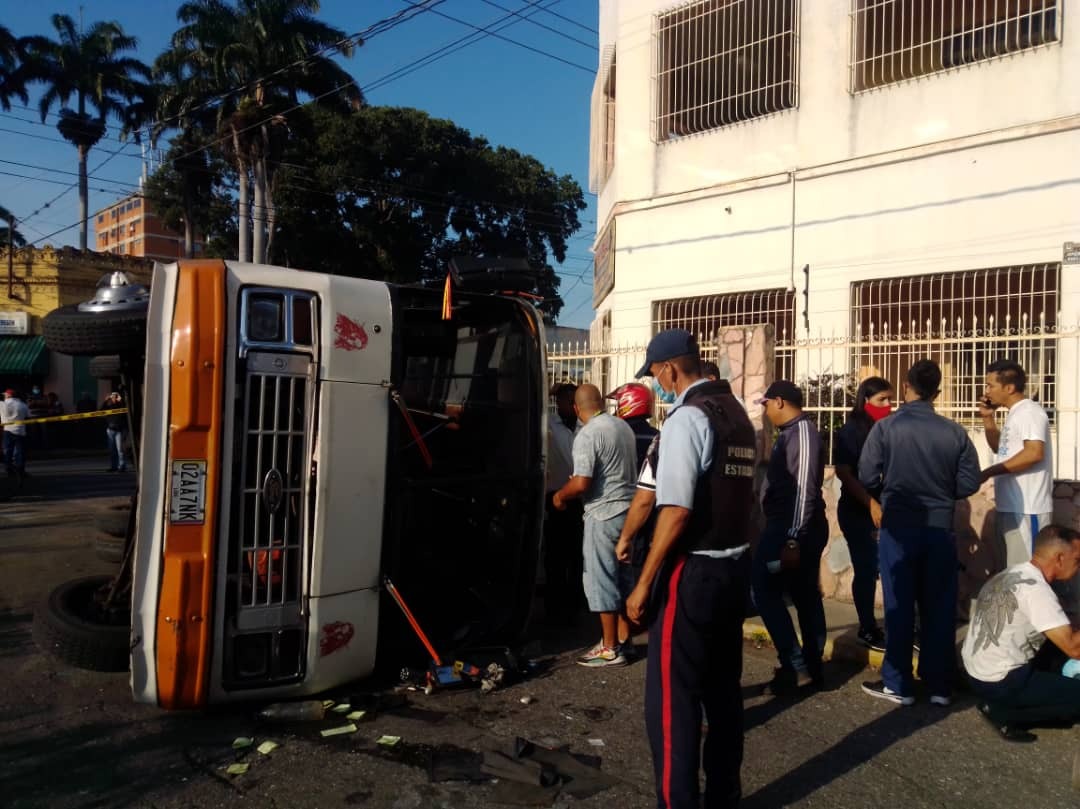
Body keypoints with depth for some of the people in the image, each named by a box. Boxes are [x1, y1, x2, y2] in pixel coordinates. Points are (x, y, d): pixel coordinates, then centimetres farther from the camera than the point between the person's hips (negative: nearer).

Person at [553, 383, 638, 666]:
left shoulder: (587, 434, -16)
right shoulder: (624, 426, 9)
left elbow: (581, 483, -23)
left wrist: (559, 495, -5)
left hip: (604, 515, -8)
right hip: (629, 510, 8)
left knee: (601, 581, 1)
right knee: (622, 577, 16)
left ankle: (610, 649, 7)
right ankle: (622, 640, 25)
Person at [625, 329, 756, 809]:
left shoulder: (686, 417, -16)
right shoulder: (737, 414, 10)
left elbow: (676, 510, -22)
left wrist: (644, 583, -17)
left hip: (693, 572, -9)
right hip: (735, 568, 9)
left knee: (671, 697, 2)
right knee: (723, 689, 19)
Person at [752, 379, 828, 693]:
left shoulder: (801, 433, -16)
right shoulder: (792, 432, 14)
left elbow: (804, 490, -23)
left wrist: (792, 540, -25)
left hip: (793, 529, -10)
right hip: (793, 527, 10)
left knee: (766, 591, -5)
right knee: (806, 596, 14)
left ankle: (794, 664, 0)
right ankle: (812, 667, 23)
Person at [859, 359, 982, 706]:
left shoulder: (886, 427, -10)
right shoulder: (955, 432, -4)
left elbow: (866, 478, -9)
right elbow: (969, 484, -2)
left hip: (898, 527, -2)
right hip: (940, 529, 2)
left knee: (899, 606, 8)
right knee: (939, 607, 11)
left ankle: (898, 684, 16)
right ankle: (939, 686, 19)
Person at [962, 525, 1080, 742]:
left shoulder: (1015, 574, 7)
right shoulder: (1035, 588, -21)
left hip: (976, 671, 9)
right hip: (1000, 683, -9)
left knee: (1060, 648, 18)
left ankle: (1005, 704, 8)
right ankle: (1003, 713, 0)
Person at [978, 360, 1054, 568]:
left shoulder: (1029, 412, -14)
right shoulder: (1015, 413, 15)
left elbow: (1034, 453, -26)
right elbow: (1000, 447, 26)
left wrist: (989, 472, -19)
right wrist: (988, 418, 12)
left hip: (1027, 510, -10)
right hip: (1011, 507, 10)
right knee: (1013, 570, 17)